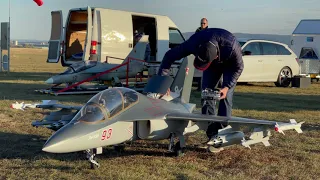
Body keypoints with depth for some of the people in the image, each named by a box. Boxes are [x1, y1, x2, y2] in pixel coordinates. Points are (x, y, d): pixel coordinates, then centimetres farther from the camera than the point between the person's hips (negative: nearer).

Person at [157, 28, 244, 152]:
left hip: (229, 64, -3)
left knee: (226, 96, -15)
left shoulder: (231, 47, -44)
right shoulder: (194, 44, -38)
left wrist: (227, 86, -33)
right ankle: (211, 136, -1)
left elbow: (239, 68, -22)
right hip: (213, 63, 3)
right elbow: (170, 56, -25)